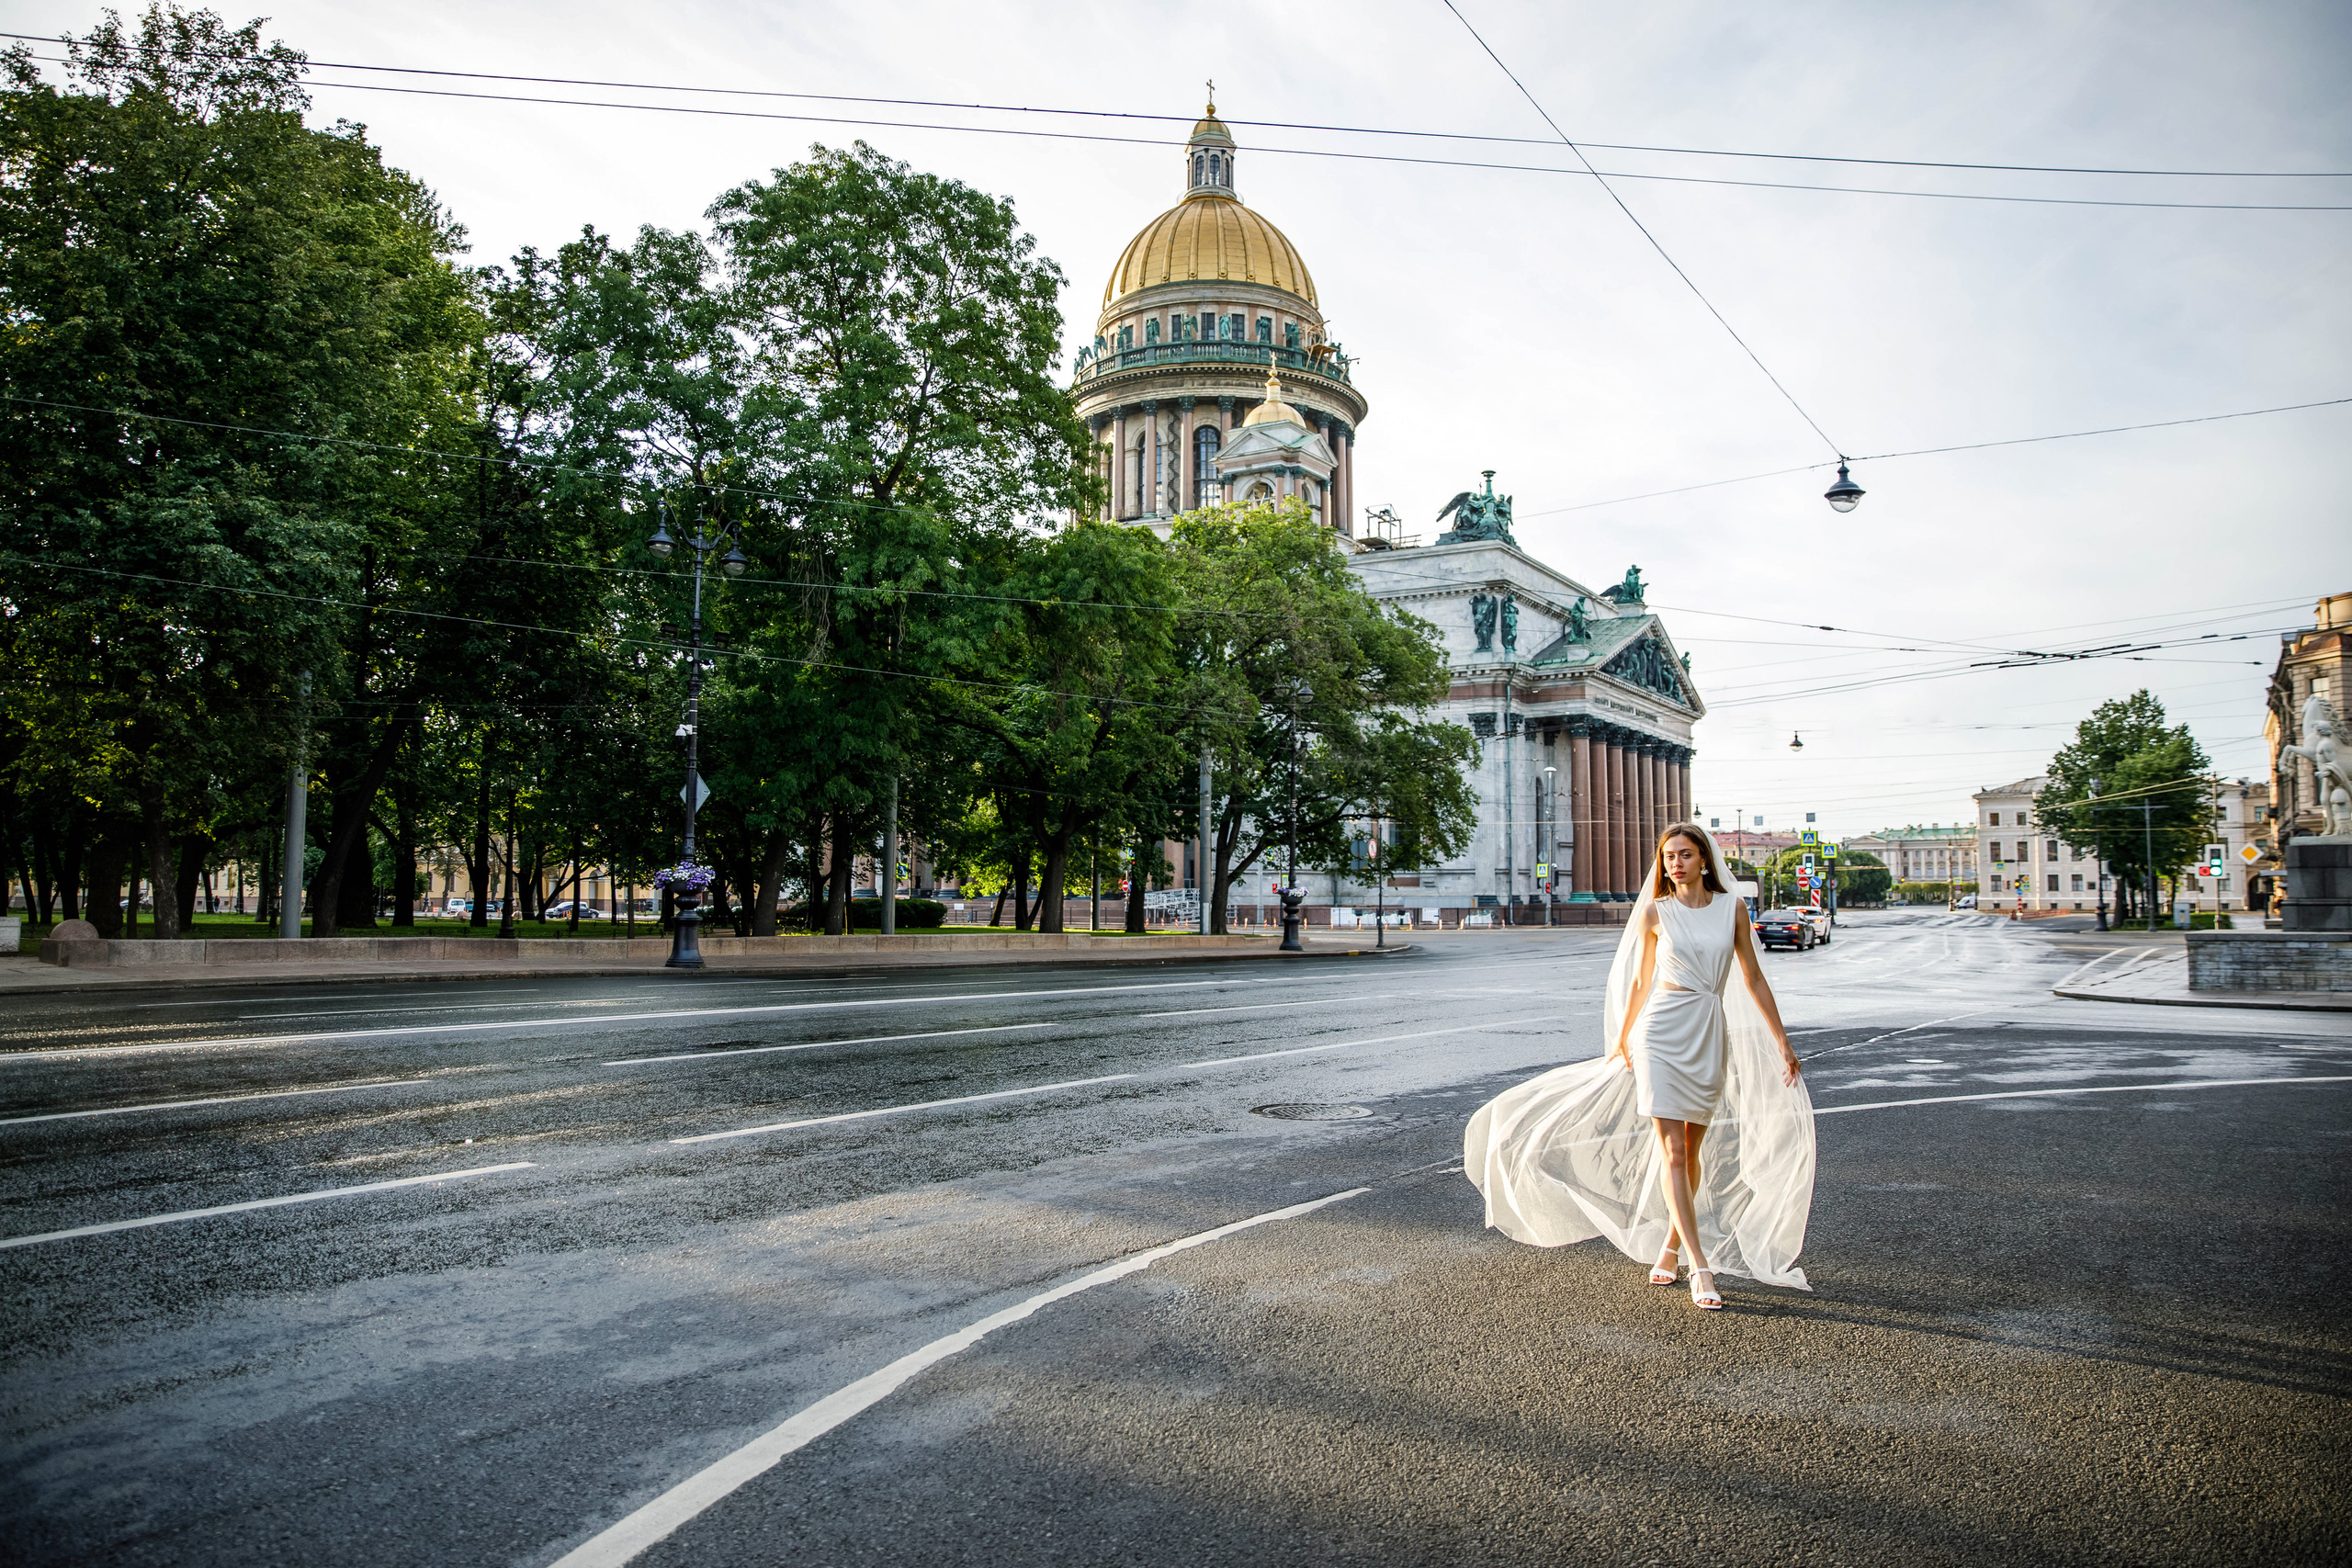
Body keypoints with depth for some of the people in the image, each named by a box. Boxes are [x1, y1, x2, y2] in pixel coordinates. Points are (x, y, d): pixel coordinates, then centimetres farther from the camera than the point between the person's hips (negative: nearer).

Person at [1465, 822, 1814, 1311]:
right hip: (1663, 1032, -2)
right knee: (1671, 1151, -8)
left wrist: (1783, 1043, 8)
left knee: (1692, 1150, 8)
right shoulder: (1655, 912, 0)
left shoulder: (1732, 907, 4)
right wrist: (1621, 1041, 17)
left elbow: (1753, 980, 8)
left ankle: (1670, 1247, 24)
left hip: (1712, 1036, 2)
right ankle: (1701, 1267, -5)